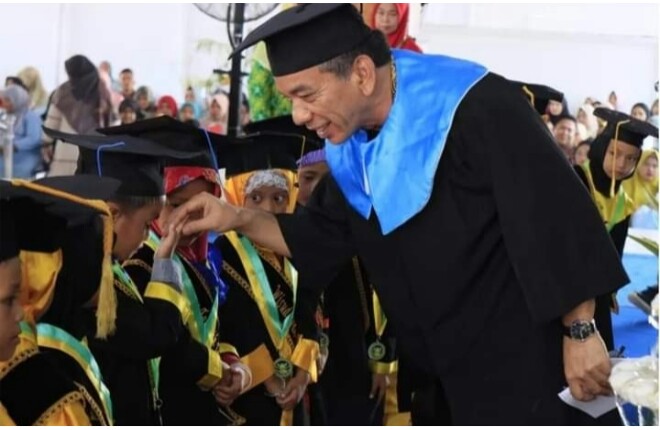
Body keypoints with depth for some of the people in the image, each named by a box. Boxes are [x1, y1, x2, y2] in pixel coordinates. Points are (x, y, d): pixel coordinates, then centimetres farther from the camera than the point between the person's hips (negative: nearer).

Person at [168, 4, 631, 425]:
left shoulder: (476, 110, -23)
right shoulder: (350, 146, 1)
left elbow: (556, 217, -21)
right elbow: (327, 236, 12)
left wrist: (580, 332, -19)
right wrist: (240, 219, -1)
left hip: (523, 363, -7)